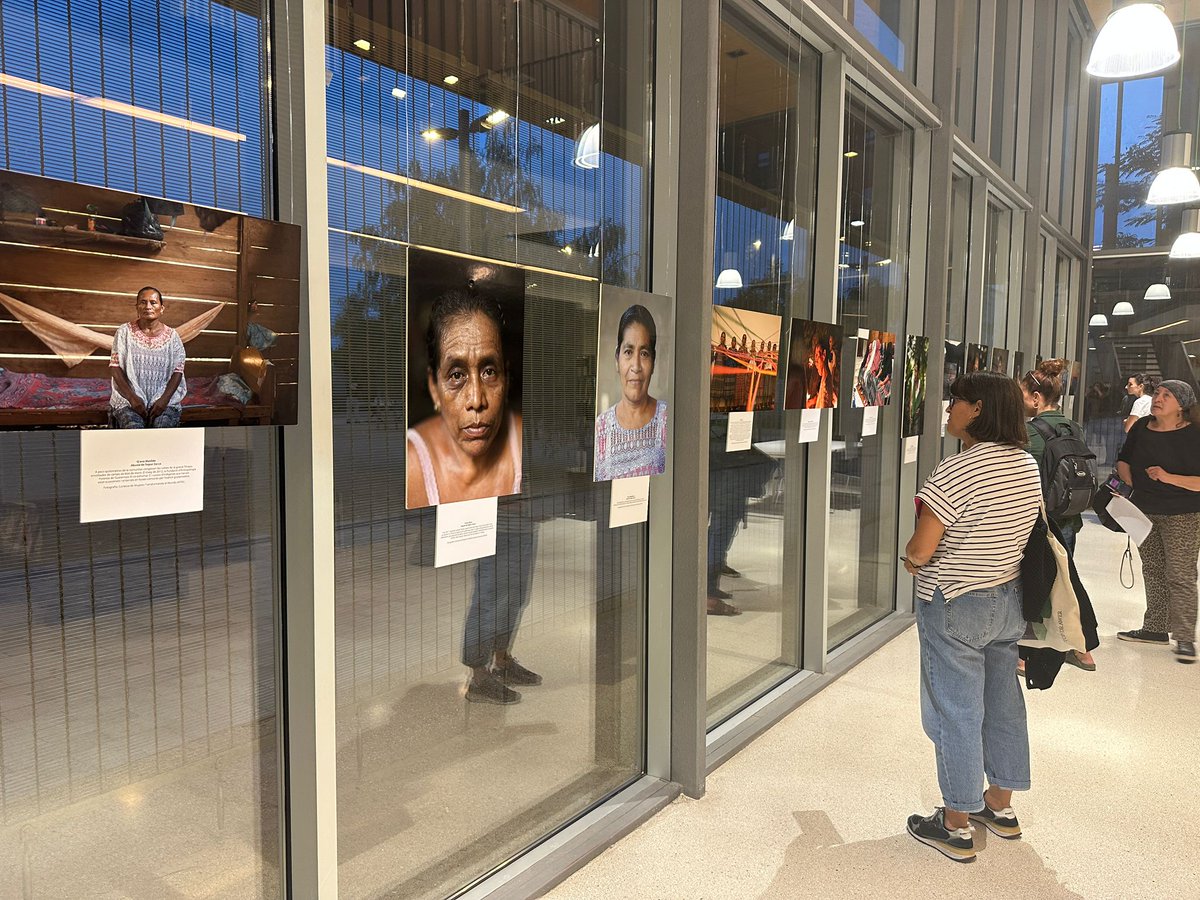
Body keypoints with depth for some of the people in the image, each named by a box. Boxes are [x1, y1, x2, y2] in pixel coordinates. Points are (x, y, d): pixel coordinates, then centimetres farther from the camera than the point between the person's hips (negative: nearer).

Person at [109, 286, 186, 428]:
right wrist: (132, 397, -12)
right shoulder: (124, 332, 5)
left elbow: (178, 371, 2)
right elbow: (115, 367, 2)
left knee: (162, 426, -29)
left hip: (163, 398, 0)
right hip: (129, 398, 0)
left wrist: (164, 399, -13)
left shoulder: (171, 335, 6)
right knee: (134, 427, -28)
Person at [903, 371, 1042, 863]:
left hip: (954, 606, -8)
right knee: (1001, 703, 19)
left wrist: (910, 557, -2)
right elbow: (1013, 534, 14)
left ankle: (957, 827, 18)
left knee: (955, 712, 5)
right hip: (1009, 599, 8)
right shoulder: (1028, 466, 3)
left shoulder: (957, 471, -24)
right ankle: (1001, 807, 36)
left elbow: (919, 551, -23)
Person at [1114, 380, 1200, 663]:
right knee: (1153, 572, 14)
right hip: (1145, 512, 6)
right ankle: (1155, 628, 26)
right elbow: (1123, 460, 18)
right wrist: (1129, 479, 1)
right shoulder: (1141, 428, 3)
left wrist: (1168, 477, -25)